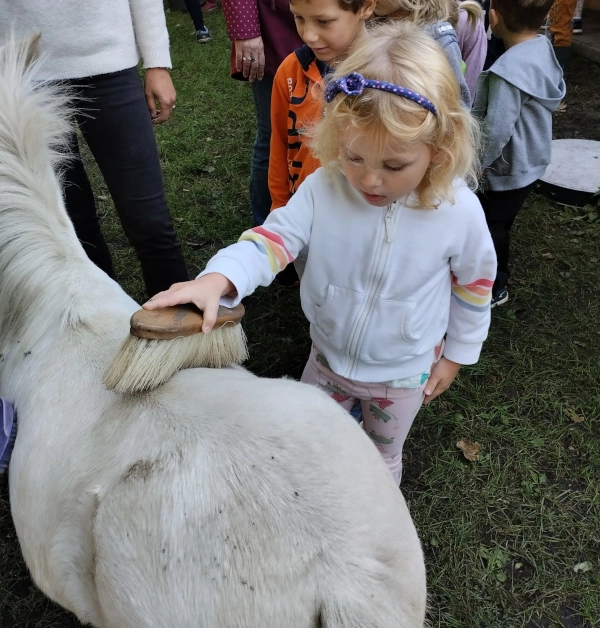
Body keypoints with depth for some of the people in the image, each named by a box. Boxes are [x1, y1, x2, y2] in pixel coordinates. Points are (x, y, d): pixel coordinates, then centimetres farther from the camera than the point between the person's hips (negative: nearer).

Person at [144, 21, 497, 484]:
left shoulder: (459, 212, -25)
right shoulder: (323, 190, -25)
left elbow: (475, 285, -9)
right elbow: (275, 237, -27)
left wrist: (456, 353, 1)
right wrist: (217, 279, -48)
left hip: (404, 373, -1)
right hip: (329, 358, 2)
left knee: (383, 455, 28)